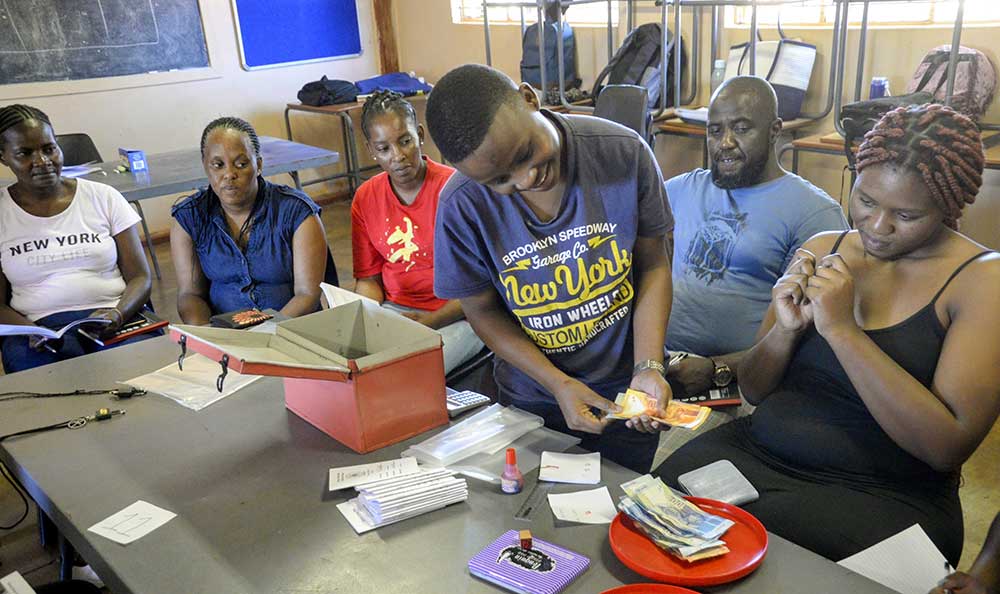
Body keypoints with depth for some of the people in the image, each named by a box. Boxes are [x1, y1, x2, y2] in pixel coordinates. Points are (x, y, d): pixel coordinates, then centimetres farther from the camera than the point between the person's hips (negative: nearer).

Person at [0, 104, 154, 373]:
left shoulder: (104, 198, 8)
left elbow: (140, 277, 7)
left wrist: (118, 315, -15)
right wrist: (32, 332, -15)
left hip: (113, 318, 1)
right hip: (37, 324, -1)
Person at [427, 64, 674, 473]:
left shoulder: (624, 153, -20)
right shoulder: (462, 207, -21)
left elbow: (653, 264, -8)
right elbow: (483, 310, -8)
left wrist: (648, 369, -19)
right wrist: (557, 384, -18)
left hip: (626, 393, 0)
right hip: (534, 401, 0)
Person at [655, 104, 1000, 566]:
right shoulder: (823, 250, 7)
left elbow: (948, 446, -16)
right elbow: (752, 390, 10)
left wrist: (843, 331, -20)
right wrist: (786, 329, -11)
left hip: (879, 494, -4)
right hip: (755, 451, 4)